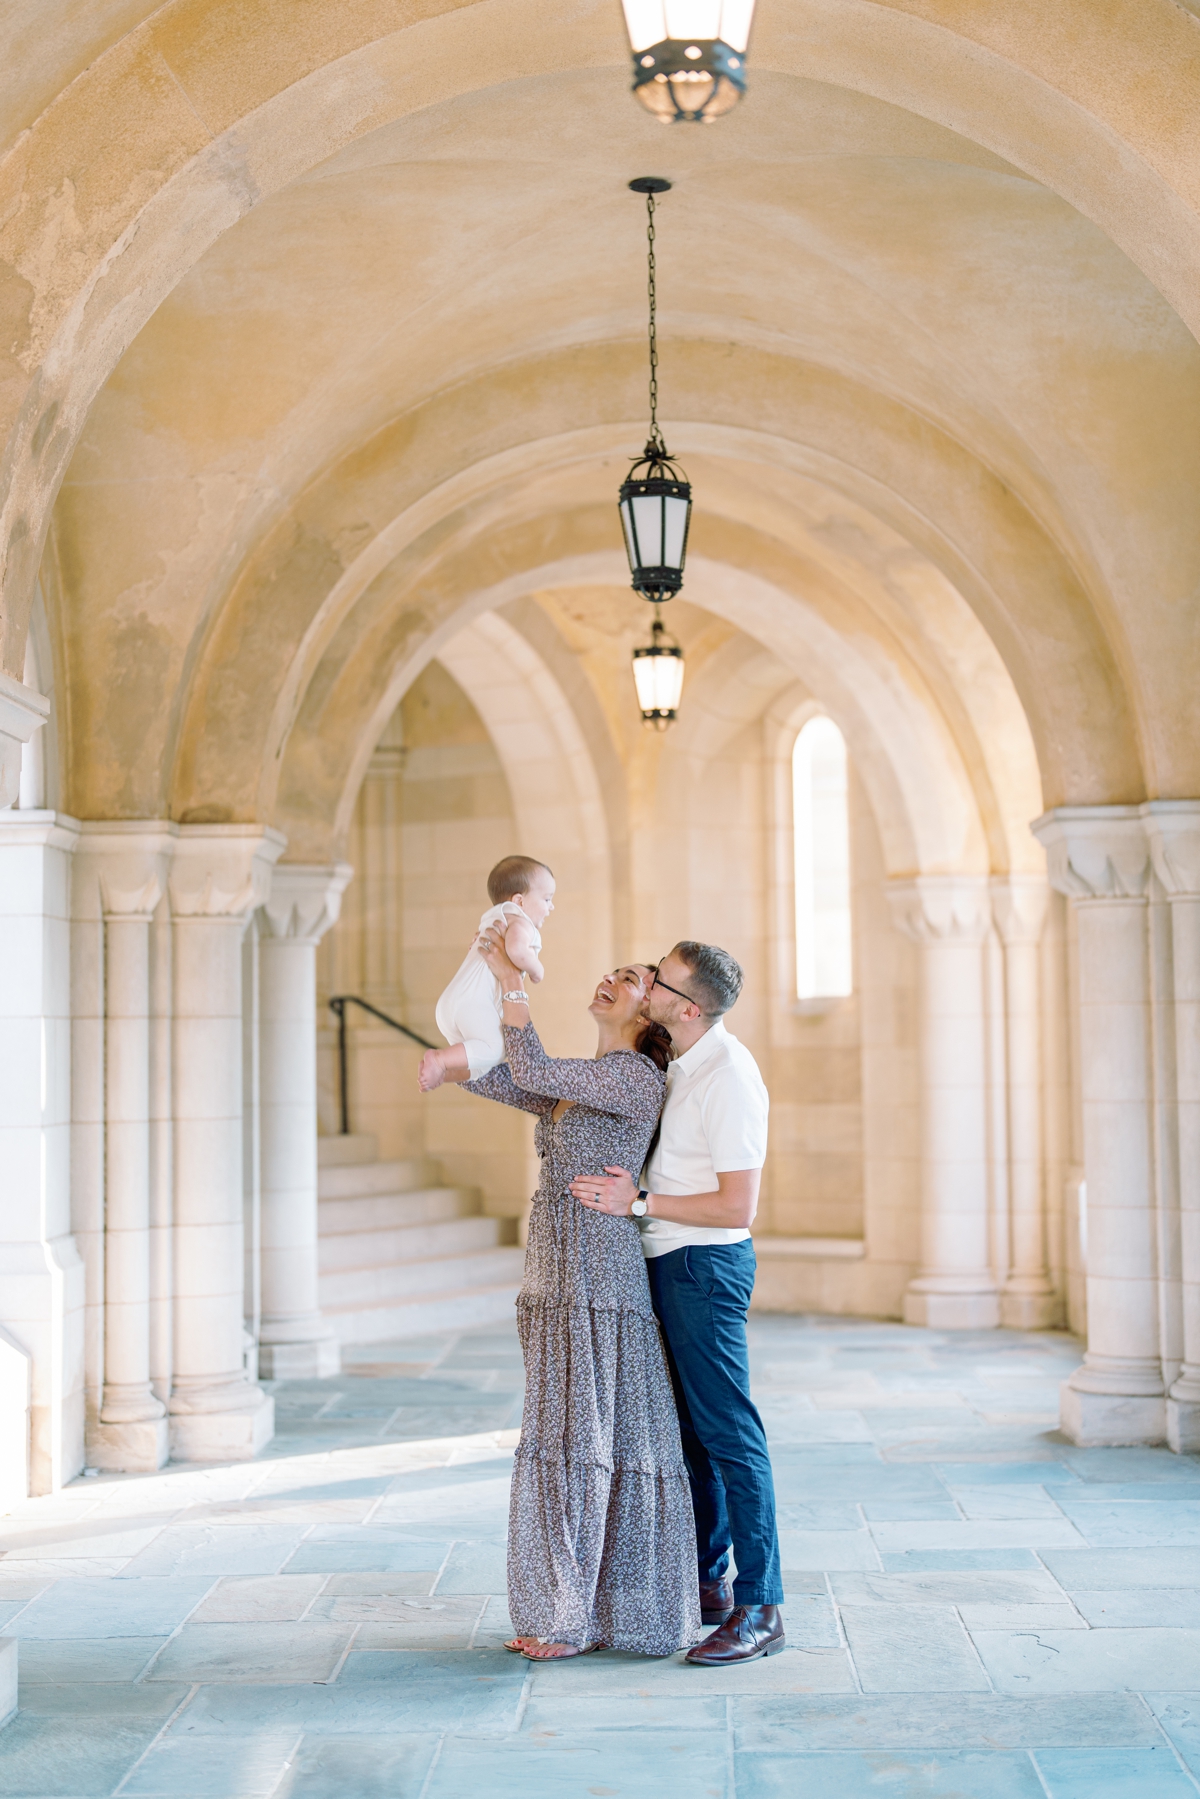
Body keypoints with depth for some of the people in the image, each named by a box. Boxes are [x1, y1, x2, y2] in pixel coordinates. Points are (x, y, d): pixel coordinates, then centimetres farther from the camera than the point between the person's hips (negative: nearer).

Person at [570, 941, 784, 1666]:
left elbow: (738, 1206, -22)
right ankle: (707, 1580, 29)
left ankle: (760, 1609, -2)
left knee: (727, 1430, -7)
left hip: (705, 1265, -10)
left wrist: (637, 1203, -20)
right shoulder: (685, 1062, 9)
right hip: (671, 1261, 10)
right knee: (687, 1425, 17)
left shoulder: (728, 1076, -20)